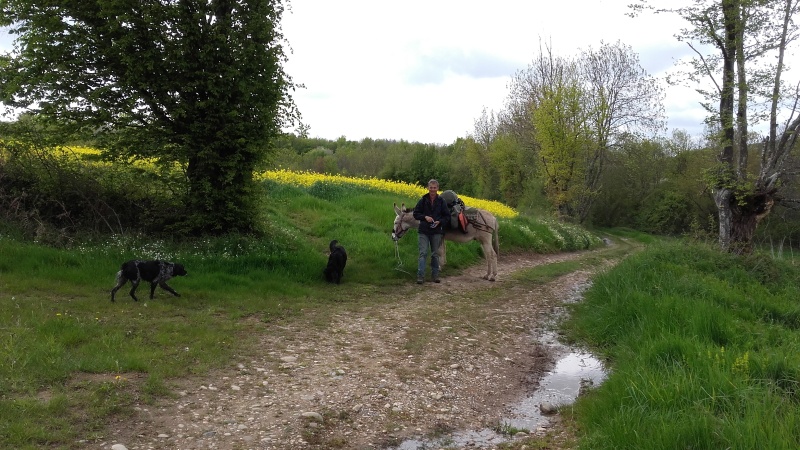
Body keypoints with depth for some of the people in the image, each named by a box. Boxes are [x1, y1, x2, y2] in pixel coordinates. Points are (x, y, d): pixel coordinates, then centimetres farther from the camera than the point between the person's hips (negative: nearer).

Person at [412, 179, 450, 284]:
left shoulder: (441, 201, 0)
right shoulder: (423, 200, -1)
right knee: (423, 253, -5)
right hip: (424, 231, -1)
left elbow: (447, 216, 3)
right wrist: (425, 217, -16)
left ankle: (435, 275, 19)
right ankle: (420, 276, -6)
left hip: (436, 231, 1)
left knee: (435, 254, 9)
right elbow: (415, 214, 2)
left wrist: (439, 222, -15)